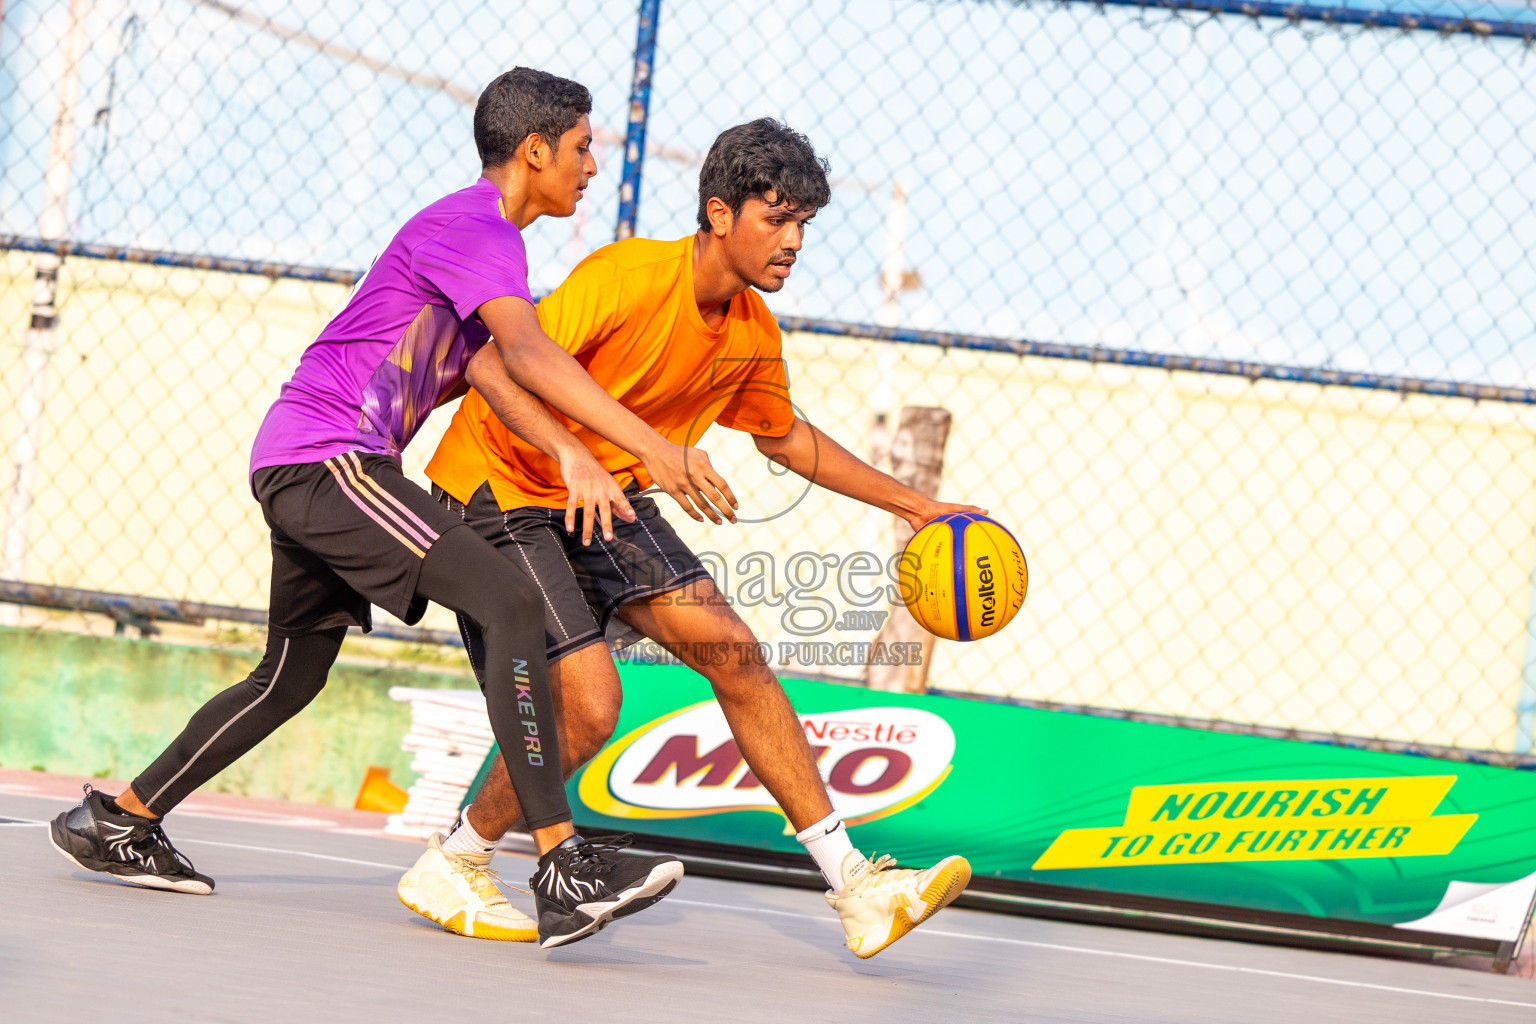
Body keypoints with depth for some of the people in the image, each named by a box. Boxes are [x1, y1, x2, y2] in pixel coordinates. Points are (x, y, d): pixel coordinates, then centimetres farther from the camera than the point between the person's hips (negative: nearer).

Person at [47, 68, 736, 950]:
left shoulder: (485, 238, 20)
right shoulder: (476, 230, -13)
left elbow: (488, 366, 5)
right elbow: (529, 354, -31)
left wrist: (571, 454, -13)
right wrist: (652, 446, -40)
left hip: (300, 472, 11)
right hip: (327, 455, -11)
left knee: (292, 676, 23)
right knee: (511, 602, -23)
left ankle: (118, 821, 34)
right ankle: (565, 873, -31)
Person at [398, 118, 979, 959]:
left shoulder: (753, 330, -1)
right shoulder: (624, 277, -25)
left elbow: (783, 437, 19)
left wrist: (911, 504, 18)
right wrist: (568, 452, -50)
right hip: (500, 488, -7)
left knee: (734, 654, -5)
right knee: (587, 705, -18)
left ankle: (852, 885, -3)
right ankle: (447, 869, 5)